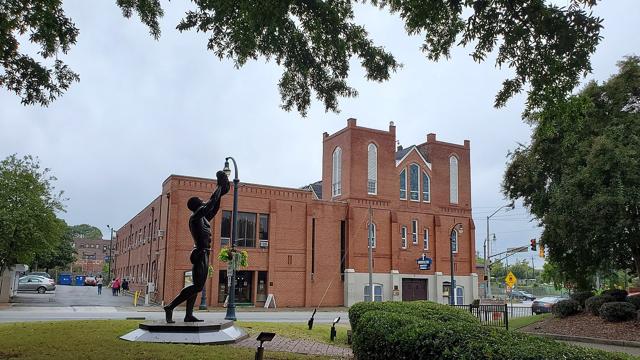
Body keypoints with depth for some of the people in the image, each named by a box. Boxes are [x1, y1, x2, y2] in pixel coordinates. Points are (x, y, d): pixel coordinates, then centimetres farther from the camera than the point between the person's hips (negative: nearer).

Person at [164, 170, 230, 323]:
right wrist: (219, 187, -4)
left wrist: (220, 194, 21)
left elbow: (214, 209, 28)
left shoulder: (203, 218, 16)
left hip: (203, 255, 10)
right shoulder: (195, 216, -10)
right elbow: (211, 202, -14)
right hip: (200, 254, -10)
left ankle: (189, 315, 12)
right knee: (198, 286, -13)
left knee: (197, 286, 9)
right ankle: (170, 307, -10)